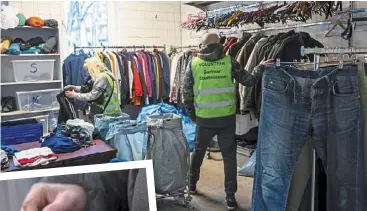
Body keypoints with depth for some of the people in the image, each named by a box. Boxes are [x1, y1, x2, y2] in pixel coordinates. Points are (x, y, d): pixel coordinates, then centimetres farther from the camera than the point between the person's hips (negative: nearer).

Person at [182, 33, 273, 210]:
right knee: (229, 157, 11)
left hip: (204, 118, 1)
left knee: (198, 151, 23)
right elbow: (249, 81, 4)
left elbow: (186, 92, 1)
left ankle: (192, 184, 39)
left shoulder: (193, 63, -1)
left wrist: (191, 115, 13)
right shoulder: (229, 61, -3)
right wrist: (261, 67, 19)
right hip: (227, 117, -1)